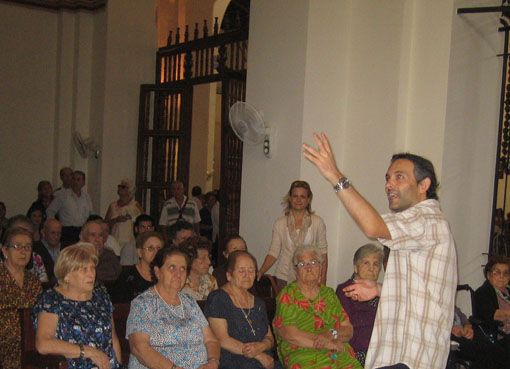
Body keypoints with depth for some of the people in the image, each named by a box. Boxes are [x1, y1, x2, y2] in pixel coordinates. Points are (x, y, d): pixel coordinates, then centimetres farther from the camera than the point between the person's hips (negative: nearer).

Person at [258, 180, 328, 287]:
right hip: (284, 278, 1)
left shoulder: (317, 222, 1)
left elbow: (322, 253, 4)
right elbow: (273, 252, 5)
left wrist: (322, 282, 0)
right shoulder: (280, 223, 3)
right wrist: (259, 273, -7)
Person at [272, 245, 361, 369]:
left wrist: (332, 334, -8)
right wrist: (328, 344, -6)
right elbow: (288, 333, -6)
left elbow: (348, 330, 14)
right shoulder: (287, 295, 6)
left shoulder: (329, 293, 20)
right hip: (303, 356, -4)